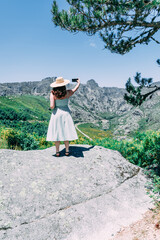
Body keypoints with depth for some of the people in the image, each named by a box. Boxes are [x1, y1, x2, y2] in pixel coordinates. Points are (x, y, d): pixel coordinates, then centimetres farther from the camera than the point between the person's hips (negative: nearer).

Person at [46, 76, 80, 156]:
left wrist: (53, 107, 8)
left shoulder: (53, 94, -10)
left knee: (57, 132, 7)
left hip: (56, 113, -1)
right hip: (66, 113, 1)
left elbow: (51, 106, -15)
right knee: (66, 132, 9)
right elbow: (75, 88, 14)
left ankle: (57, 152, 13)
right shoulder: (67, 93, -5)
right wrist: (78, 82, 33)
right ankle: (67, 151, 16)